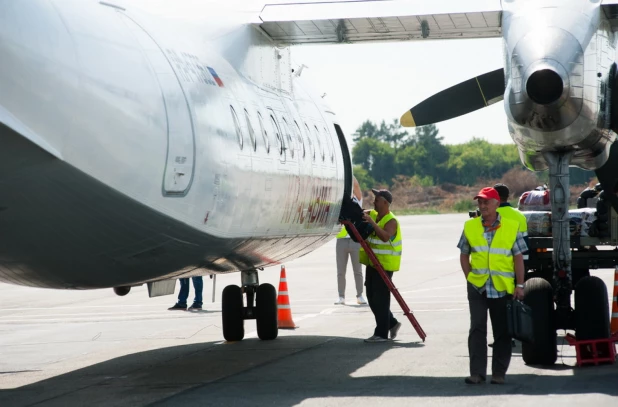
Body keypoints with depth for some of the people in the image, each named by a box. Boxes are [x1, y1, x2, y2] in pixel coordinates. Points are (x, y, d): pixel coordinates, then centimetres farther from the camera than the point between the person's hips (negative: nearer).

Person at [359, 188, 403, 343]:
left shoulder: (391, 221, -14)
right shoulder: (372, 215, 11)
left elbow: (385, 236, -31)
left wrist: (372, 223, -34)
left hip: (385, 265, -9)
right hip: (372, 263, 9)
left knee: (380, 299, -8)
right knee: (372, 297, 13)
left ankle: (381, 333, -5)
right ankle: (392, 323, 27)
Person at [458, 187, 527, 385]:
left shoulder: (511, 227, 1)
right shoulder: (470, 227, 5)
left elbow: (518, 257, 2)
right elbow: (464, 255, 12)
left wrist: (520, 285, -3)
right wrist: (470, 277, 2)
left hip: (503, 287, -1)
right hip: (477, 287, 1)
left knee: (502, 331, 5)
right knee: (477, 329, -3)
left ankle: (499, 373, 12)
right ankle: (477, 372, -2)